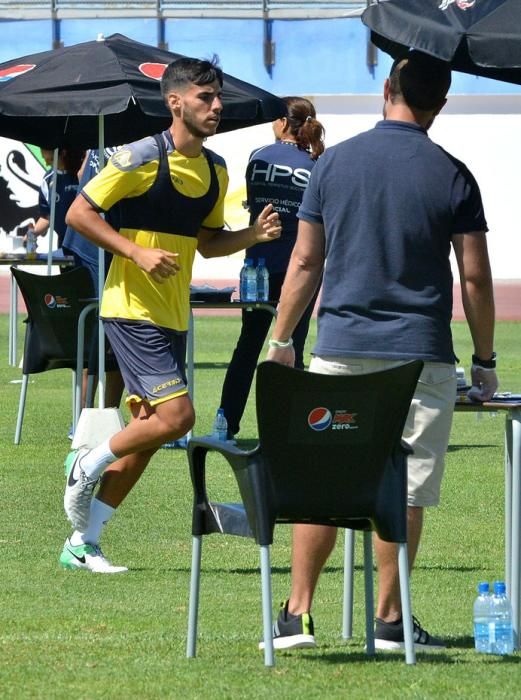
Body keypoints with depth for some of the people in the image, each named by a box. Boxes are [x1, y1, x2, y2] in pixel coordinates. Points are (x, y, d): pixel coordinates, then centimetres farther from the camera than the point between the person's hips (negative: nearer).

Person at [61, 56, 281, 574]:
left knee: (148, 429, 7)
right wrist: (138, 253, -20)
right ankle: (86, 466, 6)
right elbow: (79, 213, -11)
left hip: (172, 315, 8)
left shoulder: (216, 170, 10)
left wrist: (252, 235, 1)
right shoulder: (142, 158, -13)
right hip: (133, 310, -8)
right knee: (175, 415, -18)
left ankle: (82, 544, 14)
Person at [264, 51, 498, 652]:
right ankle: (390, 620, 3)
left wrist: (281, 340, 16)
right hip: (420, 356, -2)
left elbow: (304, 262, 6)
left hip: (340, 351, 2)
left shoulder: (333, 163, 3)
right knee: (405, 491, 2)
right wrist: (484, 362, 8)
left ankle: (297, 614, 6)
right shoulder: (451, 176, -3)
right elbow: (475, 278, -2)